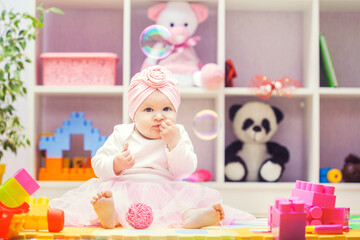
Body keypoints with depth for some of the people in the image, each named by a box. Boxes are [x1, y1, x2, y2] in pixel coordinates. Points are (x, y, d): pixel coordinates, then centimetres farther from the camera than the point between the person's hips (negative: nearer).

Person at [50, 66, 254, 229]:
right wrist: (116, 164, -17)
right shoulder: (122, 135, 10)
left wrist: (174, 141, -13)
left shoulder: (179, 136, 10)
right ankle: (110, 215, -59)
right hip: (123, 191, 0)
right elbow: (99, 165, 5)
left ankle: (191, 216, -56)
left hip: (164, 192, 1)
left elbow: (185, 170, -3)